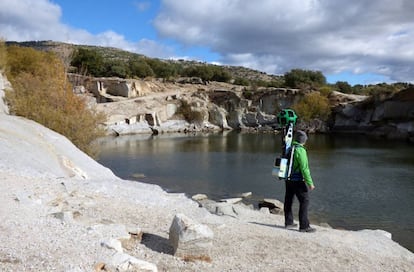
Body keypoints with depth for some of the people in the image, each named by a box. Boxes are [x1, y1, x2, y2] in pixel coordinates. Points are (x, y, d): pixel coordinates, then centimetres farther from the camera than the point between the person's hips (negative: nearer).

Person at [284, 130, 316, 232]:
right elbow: (304, 168, -21)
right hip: (298, 180, -9)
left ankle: (288, 222, 26)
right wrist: (310, 183, -18)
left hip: (288, 179, 9)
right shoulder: (300, 150, -18)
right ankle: (304, 226, 0)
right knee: (304, 201, -2)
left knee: (288, 201, 15)